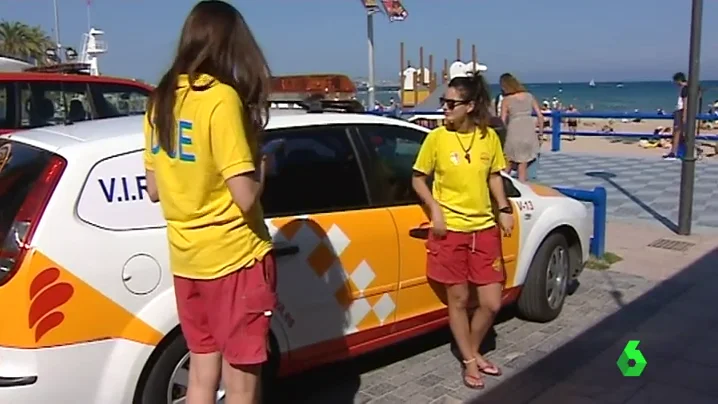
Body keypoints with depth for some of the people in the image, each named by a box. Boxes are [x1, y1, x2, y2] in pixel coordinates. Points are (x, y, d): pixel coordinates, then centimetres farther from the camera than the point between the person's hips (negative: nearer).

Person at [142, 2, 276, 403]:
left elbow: (154, 190, 11)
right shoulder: (222, 98, -18)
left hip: (186, 259, 7)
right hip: (234, 258, -7)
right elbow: (245, 197, -21)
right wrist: (261, 164, -3)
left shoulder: (160, 100, 5)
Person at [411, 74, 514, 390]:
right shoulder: (436, 137, -7)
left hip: (485, 229, 3)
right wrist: (435, 209, -13)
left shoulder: (489, 137, 1)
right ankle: (469, 361, 26)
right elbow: (418, 179, 0)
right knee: (458, 299, 7)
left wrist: (504, 209, 3)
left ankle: (474, 352, 31)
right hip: (450, 230, -3)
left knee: (491, 303, 5)